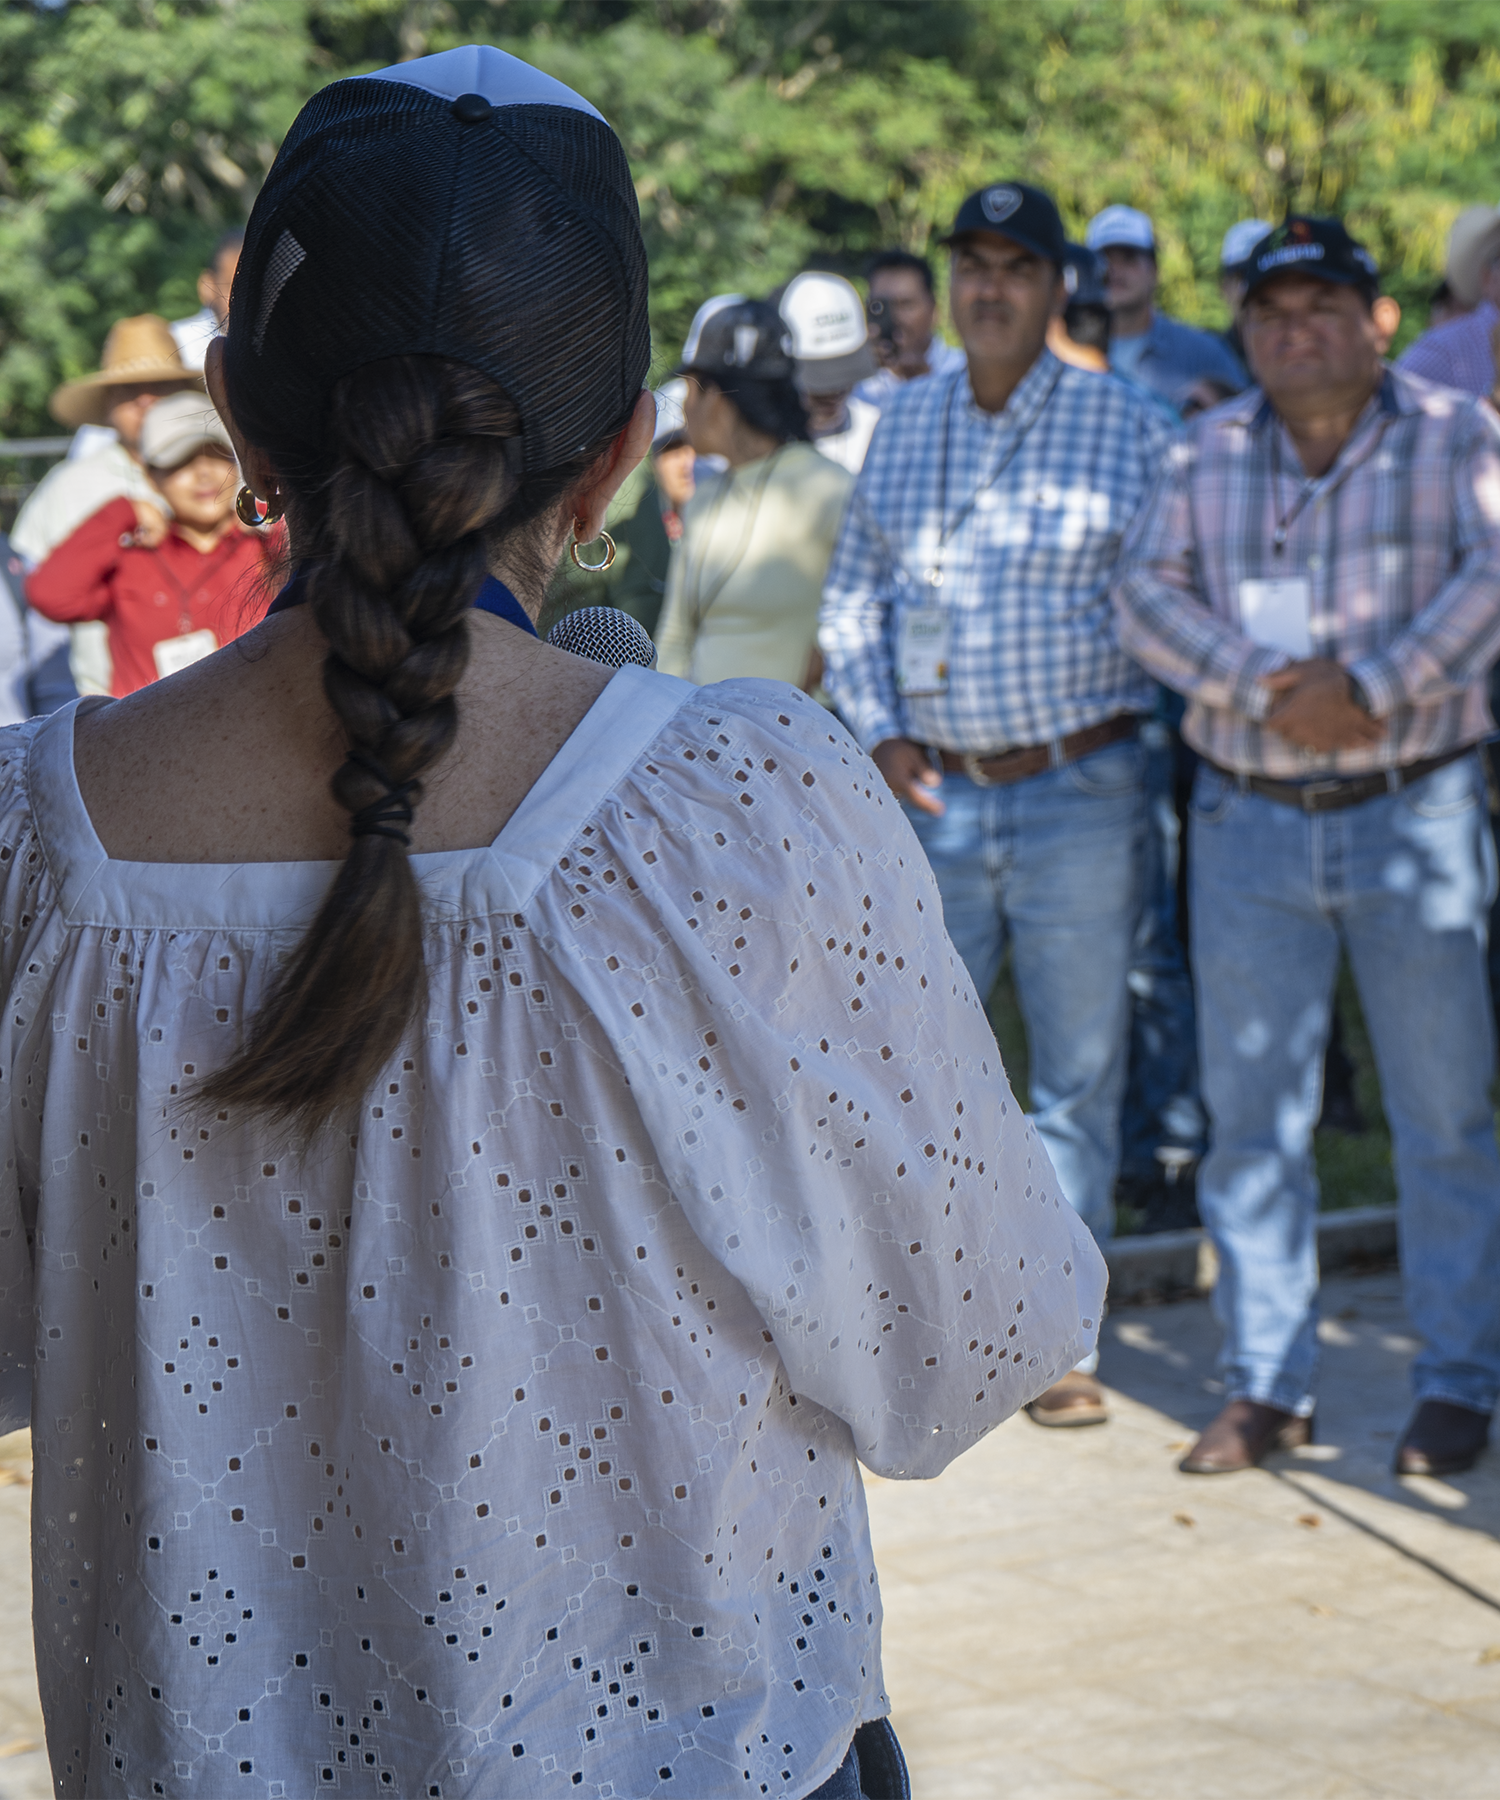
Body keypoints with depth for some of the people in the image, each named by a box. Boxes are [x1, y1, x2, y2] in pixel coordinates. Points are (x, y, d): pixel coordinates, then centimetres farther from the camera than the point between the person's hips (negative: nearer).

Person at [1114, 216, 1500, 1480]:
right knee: (1253, 1113, 5)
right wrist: (1259, 685, -17)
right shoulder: (1206, 456, 8)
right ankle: (1267, 1385, 16)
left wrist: (1373, 687, -22)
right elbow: (1147, 592, -2)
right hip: (1251, 821, 3)